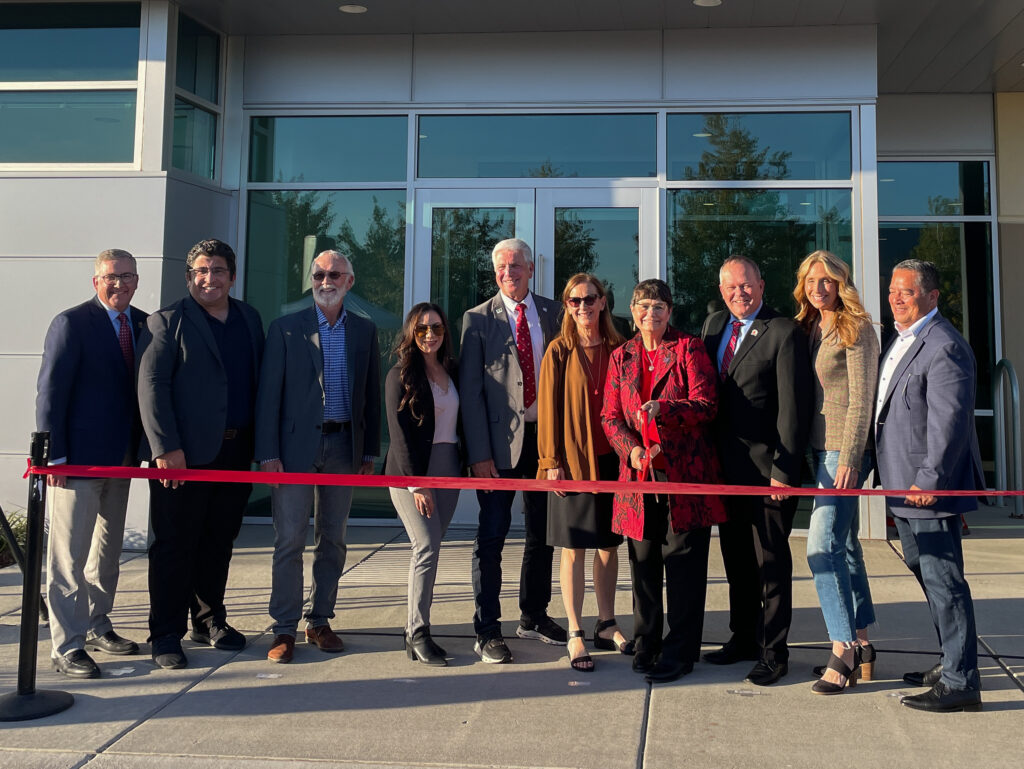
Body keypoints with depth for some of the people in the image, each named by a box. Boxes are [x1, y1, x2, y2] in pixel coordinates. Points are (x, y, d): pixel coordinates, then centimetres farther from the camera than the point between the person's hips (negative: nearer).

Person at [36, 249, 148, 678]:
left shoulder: (144, 325, 8)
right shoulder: (72, 323, -9)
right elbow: (50, 392, -11)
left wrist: (146, 447, 4)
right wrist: (53, 455, -15)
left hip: (122, 457, 7)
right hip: (79, 457, -7)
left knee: (108, 549, 17)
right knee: (69, 555, -1)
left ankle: (96, 627, 31)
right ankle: (66, 647, 6)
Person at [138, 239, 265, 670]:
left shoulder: (250, 319, 14)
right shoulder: (167, 322, -2)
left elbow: (260, 381, 13)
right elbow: (151, 386, -9)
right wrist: (165, 448, -17)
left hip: (236, 452, 5)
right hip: (184, 455, -5)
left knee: (219, 542, 13)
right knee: (175, 545, 2)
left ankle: (209, 621, 28)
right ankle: (166, 635, 12)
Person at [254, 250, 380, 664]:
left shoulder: (365, 330, 9)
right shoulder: (286, 328, 1)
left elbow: (372, 393, 10)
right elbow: (268, 393, -3)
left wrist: (370, 451, 7)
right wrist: (268, 453, -9)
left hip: (344, 447, 3)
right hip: (296, 445, -3)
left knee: (333, 540, 9)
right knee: (289, 540, -1)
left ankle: (320, 622, 20)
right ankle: (285, 629, 7)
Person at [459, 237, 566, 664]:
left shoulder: (553, 312, 6)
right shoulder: (478, 319, -2)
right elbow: (470, 391, -6)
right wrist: (479, 453, -13)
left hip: (546, 434, 4)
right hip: (501, 439, -3)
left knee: (543, 532, 13)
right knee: (492, 536, -1)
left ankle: (534, 616, 30)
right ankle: (487, 631, 10)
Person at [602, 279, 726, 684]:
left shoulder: (689, 348, 2)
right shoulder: (621, 357, 13)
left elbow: (706, 404, -7)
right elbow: (610, 416, 9)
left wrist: (664, 409, -23)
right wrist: (631, 449, -9)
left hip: (685, 471, -3)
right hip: (639, 472, 3)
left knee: (684, 562, -1)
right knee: (643, 562, 8)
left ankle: (680, 651, 10)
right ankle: (646, 645, 22)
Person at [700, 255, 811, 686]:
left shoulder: (783, 333, -11)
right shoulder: (713, 325, 11)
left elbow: (793, 408, -13)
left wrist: (784, 470, -16)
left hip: (767, 468, -7)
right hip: (727, 465, 7)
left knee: (771, 561, 3)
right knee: (736, 557, 16)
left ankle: (773, 653, 14)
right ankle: (743, 638, 31)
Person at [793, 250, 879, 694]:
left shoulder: (856, 330, -8)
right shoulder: (808, 329, 14)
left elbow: (862, 400, -13)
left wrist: (849, 459, -18)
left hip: (845, 449, -8)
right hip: (818, 449, 8)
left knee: (823, 545, -13)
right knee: (844, 544, 12)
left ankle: (842, 652, -7)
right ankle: (860, 645, 20)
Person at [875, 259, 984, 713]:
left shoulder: (944, 347, -16)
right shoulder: (903, 341, 16)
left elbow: (948, 421, -22)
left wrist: (929, 480, -23)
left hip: (931, 487, -11)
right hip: (905, 487, 11)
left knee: (942, 579, -6)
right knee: (925, 572, 19)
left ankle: (961, 683, 3)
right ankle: (952, 664, 33)